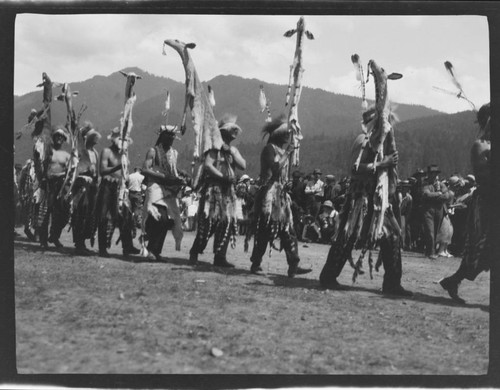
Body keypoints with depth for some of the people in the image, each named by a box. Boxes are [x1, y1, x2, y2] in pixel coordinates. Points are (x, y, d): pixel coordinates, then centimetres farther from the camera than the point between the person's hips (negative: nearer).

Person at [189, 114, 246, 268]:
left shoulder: (233, 150, 18)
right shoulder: (215, 147, -3)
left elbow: (243, 166, 4)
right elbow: (207, 165, -15)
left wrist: (231, 152, -5)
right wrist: (223, 177, -17)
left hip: (228, 191, 7)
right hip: (213, 190, -7)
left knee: (227, 223, 1)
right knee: (208, 222, -9)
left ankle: (220, 257, 5)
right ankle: (194, 253, 3)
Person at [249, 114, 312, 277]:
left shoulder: (282, 150, 17)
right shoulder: (269, 148, -8)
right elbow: (275, 168, -20)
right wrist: (287, 153, -14)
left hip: (282, 194, 8)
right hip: (270, 194, -8)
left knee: (288, 230, 2)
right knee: (264, 231, -4)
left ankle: (293, 266, 1)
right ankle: (256, 264, 6)